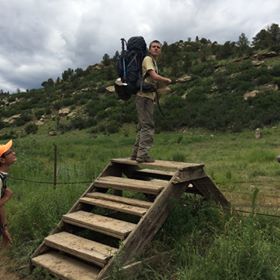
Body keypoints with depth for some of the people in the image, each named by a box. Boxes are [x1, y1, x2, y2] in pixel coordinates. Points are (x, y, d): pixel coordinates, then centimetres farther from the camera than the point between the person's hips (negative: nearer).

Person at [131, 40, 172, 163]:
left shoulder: (153, 61, 24)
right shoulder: (148, 59, -5)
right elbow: (154, 76, -18)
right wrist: (167, 80, -4)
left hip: (148, 97, 10)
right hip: (145, 97, -10)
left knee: (142, 126, 13)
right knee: (148, 126, -11)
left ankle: (136, 153, 19)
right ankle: (143, 154, -9)